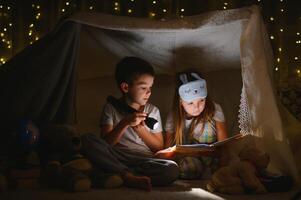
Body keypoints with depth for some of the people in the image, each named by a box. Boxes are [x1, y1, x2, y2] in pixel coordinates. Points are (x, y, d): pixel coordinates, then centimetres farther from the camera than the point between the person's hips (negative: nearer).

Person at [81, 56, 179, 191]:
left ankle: (118, 174, -27)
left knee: (172, 170, -31)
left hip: (144, 160, 1)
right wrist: (125, 123, -17)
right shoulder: (111, 109, 7)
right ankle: (130, 177, -31)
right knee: (87, 140, -28)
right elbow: (105, 143, -3)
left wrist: (140, 128, -6)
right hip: (115, 158, -1)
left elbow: (159, 147, 9)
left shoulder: (152, 111, 12)